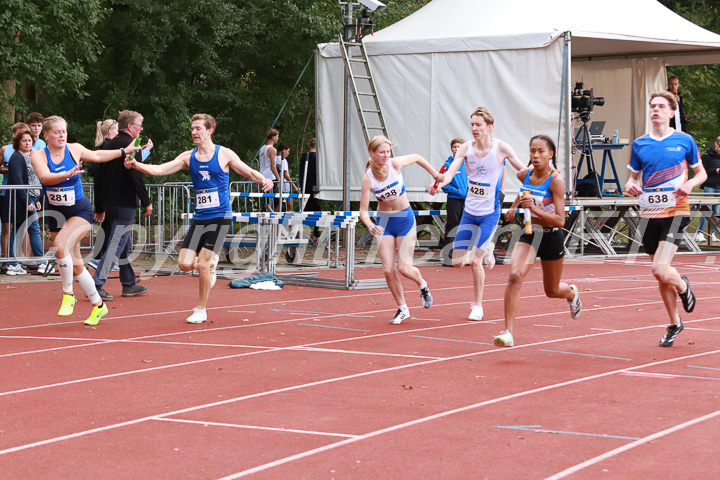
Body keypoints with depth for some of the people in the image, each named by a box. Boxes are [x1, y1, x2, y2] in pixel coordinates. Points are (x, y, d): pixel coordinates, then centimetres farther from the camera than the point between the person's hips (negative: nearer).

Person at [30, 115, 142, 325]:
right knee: (75, 265, 7)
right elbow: (45, 177, -28)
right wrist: (67, 174, -45)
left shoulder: (74, 149, -3)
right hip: (55, 213, 2)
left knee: (61, 245, -29)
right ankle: (98, 306, 23)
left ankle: (68, 294, -13)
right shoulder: (38, 156, -8)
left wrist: (124, 151, 19)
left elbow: (97, 156, 16)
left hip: (80, 211, -2)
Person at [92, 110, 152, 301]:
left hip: (109, 203, 9)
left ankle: (129, 284, 25)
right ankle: (96, 286, -14)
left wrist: (100, 207, 20)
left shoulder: (109, 145, 14)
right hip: (124, 204, -9)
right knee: (116, 246, -8)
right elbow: (136, 176, -18)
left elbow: (100, 177, 17)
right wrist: (146, 202, -11)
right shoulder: (129, 145, -11)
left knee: (125, 245, 18)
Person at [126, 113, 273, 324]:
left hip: (220, 217, -4)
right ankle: (211, 262, 26)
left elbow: (250, 172, 2)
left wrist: (264, 180, -19)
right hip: (199, 218, 4)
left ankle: (201, 310, 6)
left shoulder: (224, 154, -3)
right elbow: (159, 170, -2)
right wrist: (137, 165, -19)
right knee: (185, 264, -6)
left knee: (202, 265, -10)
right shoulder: (188, 157, 6)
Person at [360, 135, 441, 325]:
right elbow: (363, 210, -17)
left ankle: (423, 285, 28)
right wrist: (370, 226, -37)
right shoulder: (368, 178, -17)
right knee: (388, 270, -7)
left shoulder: (395, 163, -17)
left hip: (405, 218, -1)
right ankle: (402, 309, 12)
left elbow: (417, 158, 4)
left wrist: (436, 175, 9)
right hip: (384, 221, 1)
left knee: (404, 268, -7)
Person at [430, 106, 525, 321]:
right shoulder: (466, 148, -5)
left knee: (475, 261, -12)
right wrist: (438, 184, -37)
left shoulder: (501, 148, -11)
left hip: (490, 213, -4)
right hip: (469, 212, 4)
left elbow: (524, 171, -1)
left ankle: (478, 306, 7)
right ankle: (484, 253, 35)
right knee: (458, 262, 1)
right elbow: (450, 172, -16)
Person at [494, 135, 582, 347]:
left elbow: (560, 220, -25)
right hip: (529, 234, 3)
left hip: (551, 237, -3)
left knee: (552, 291, 15)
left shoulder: (555, 181, -20)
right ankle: (508, 332, -24)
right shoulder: (524, 175, -4)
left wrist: (535, 209, -35)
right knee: (515, 276, -23)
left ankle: (571, 293, 54)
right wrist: (514, 206, 21)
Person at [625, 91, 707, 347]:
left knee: (660, 270, -19)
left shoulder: (684, 141, 0)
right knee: (661, 275, 9)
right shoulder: (639, 144, 7)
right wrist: (630, 185, -8)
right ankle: (674, 323, 27)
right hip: (649, 215, 4)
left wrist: (690, 184, -13)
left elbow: (701, 173, 9)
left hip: (675, 212, -4)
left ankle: (682, 285, 16)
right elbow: (634, 177, 16)